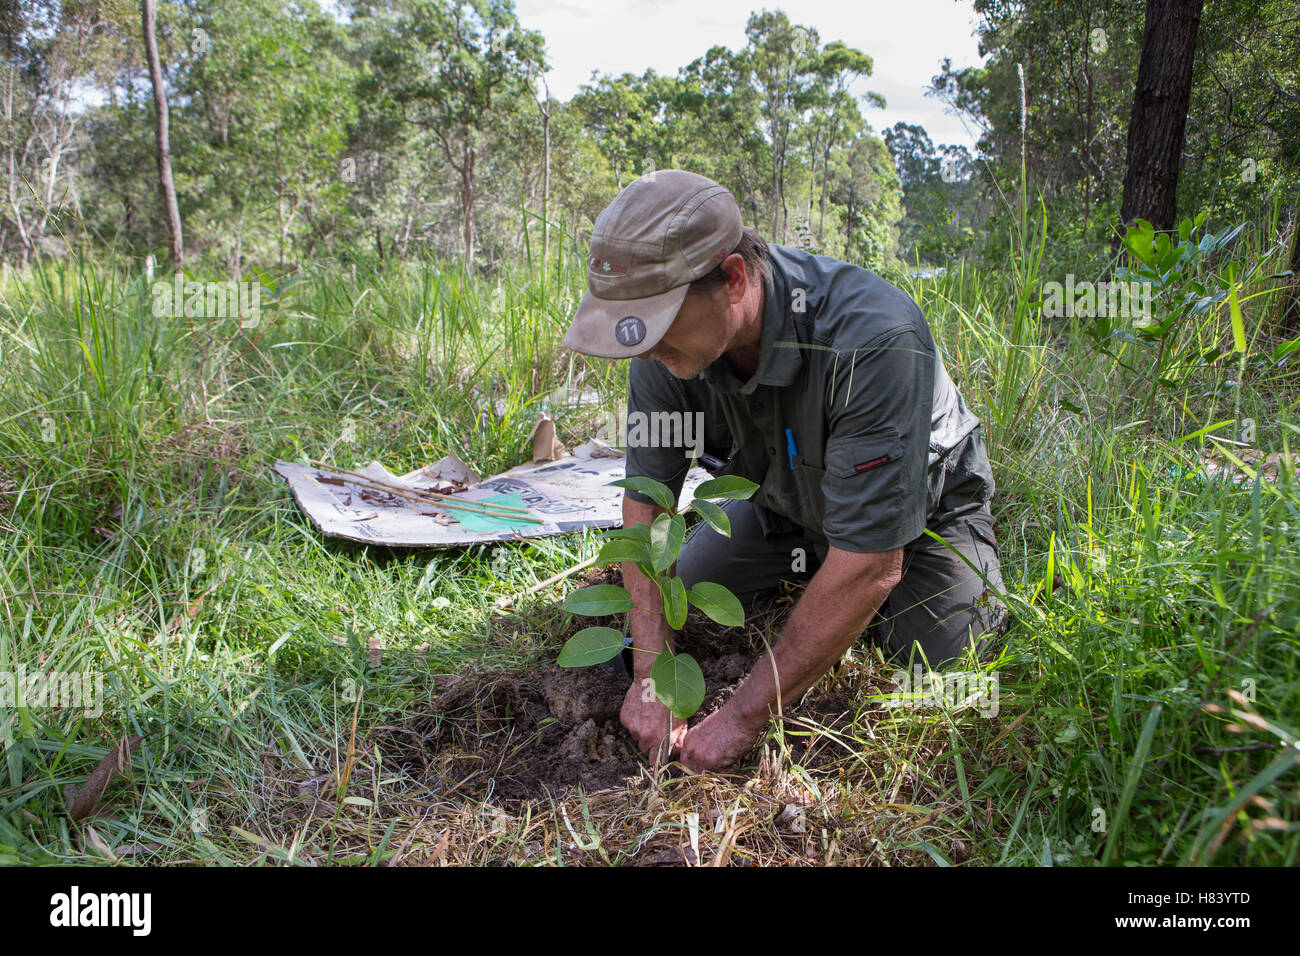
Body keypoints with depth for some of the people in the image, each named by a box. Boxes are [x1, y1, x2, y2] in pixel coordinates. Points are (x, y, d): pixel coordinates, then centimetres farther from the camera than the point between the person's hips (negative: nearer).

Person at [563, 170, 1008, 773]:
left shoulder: (869, 338, -43)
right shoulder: (666, 341, -25)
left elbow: (870, 567, -41)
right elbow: (646, 498, -16)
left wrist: (744, 716, -35)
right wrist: (650, 674, -25)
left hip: (917, 513, -4)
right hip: (785, 503, 4)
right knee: (670, 605, 0)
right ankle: (804, 572, 25)